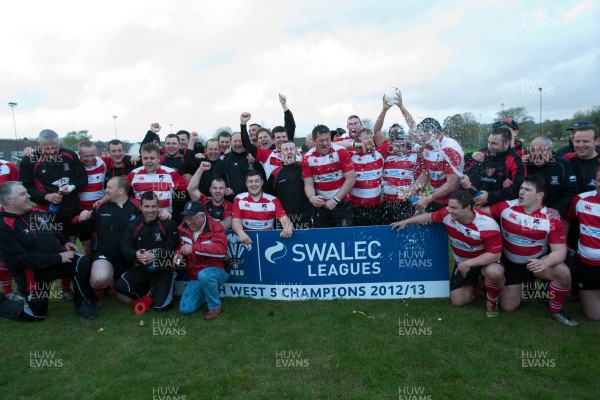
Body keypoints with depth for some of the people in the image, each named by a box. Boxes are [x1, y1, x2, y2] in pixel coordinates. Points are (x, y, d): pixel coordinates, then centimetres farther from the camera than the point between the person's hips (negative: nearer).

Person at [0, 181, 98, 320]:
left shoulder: (38, 213, 2)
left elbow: (54, 231, 22)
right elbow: (22, 259, -27)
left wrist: (65, 241, 2)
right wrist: (58, 258, -27)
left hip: (58, 260, 5)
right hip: (33, 274, -5)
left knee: (82, 262, -23)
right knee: (37, 314, 6)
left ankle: (83, 302, -5)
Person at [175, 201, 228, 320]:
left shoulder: (215, 227, -19)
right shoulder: (184, 227, -1)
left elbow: (221, 249, -35)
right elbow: (181, 245, 18)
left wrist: (194, 248, -38)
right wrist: (179, 254, -7)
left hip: (215, 271, -6)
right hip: (195, 276, 6)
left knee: (204, 275, -40)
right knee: (185, 309, -4)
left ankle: (215, 306, -14)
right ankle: (208, 292, 23)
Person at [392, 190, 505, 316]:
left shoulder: (487, 225, -34)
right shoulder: (447, 214, -21)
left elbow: (495, 254, -32)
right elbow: (430, 216, 0)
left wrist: (468, 263, -36)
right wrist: (405, 221, 0)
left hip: (485, 260, -4)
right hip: (461, 263, 4)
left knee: (494, 272, -40)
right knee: (458, 301, 0)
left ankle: (492, 300, -5)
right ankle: (474, 280, 32)